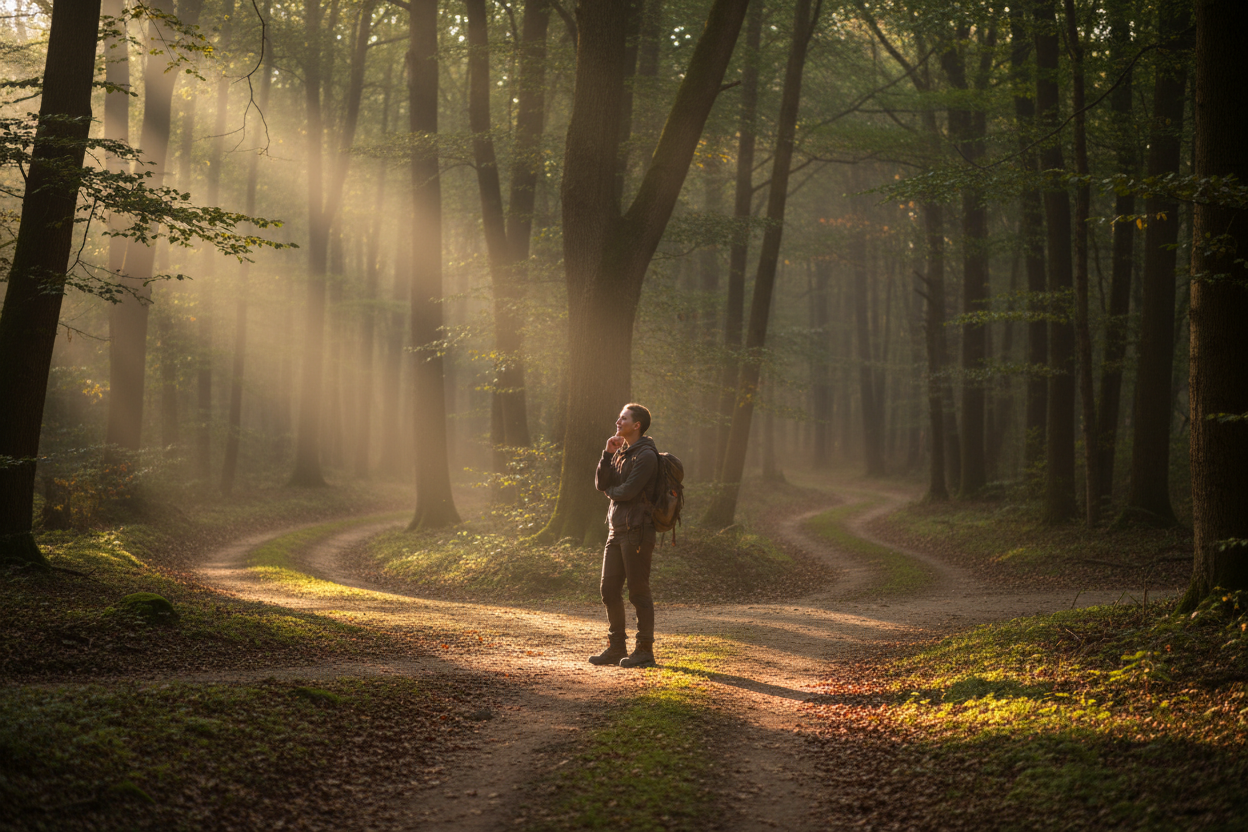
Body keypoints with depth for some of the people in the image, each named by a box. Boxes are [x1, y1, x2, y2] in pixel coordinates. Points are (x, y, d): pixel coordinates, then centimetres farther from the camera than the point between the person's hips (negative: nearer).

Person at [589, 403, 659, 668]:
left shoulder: (645, 455, -12)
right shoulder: (621, 453, 16)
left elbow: (628, 491, -20)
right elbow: (600, 484, 7)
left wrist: (611, 491, 1)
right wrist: (608, 454, -4)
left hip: (636, 531, -9)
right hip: (617, 530, 9)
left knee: (638, 592, -4)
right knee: (609, 589, 10)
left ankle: (645, 650, 3)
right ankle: (617, 647, 19)